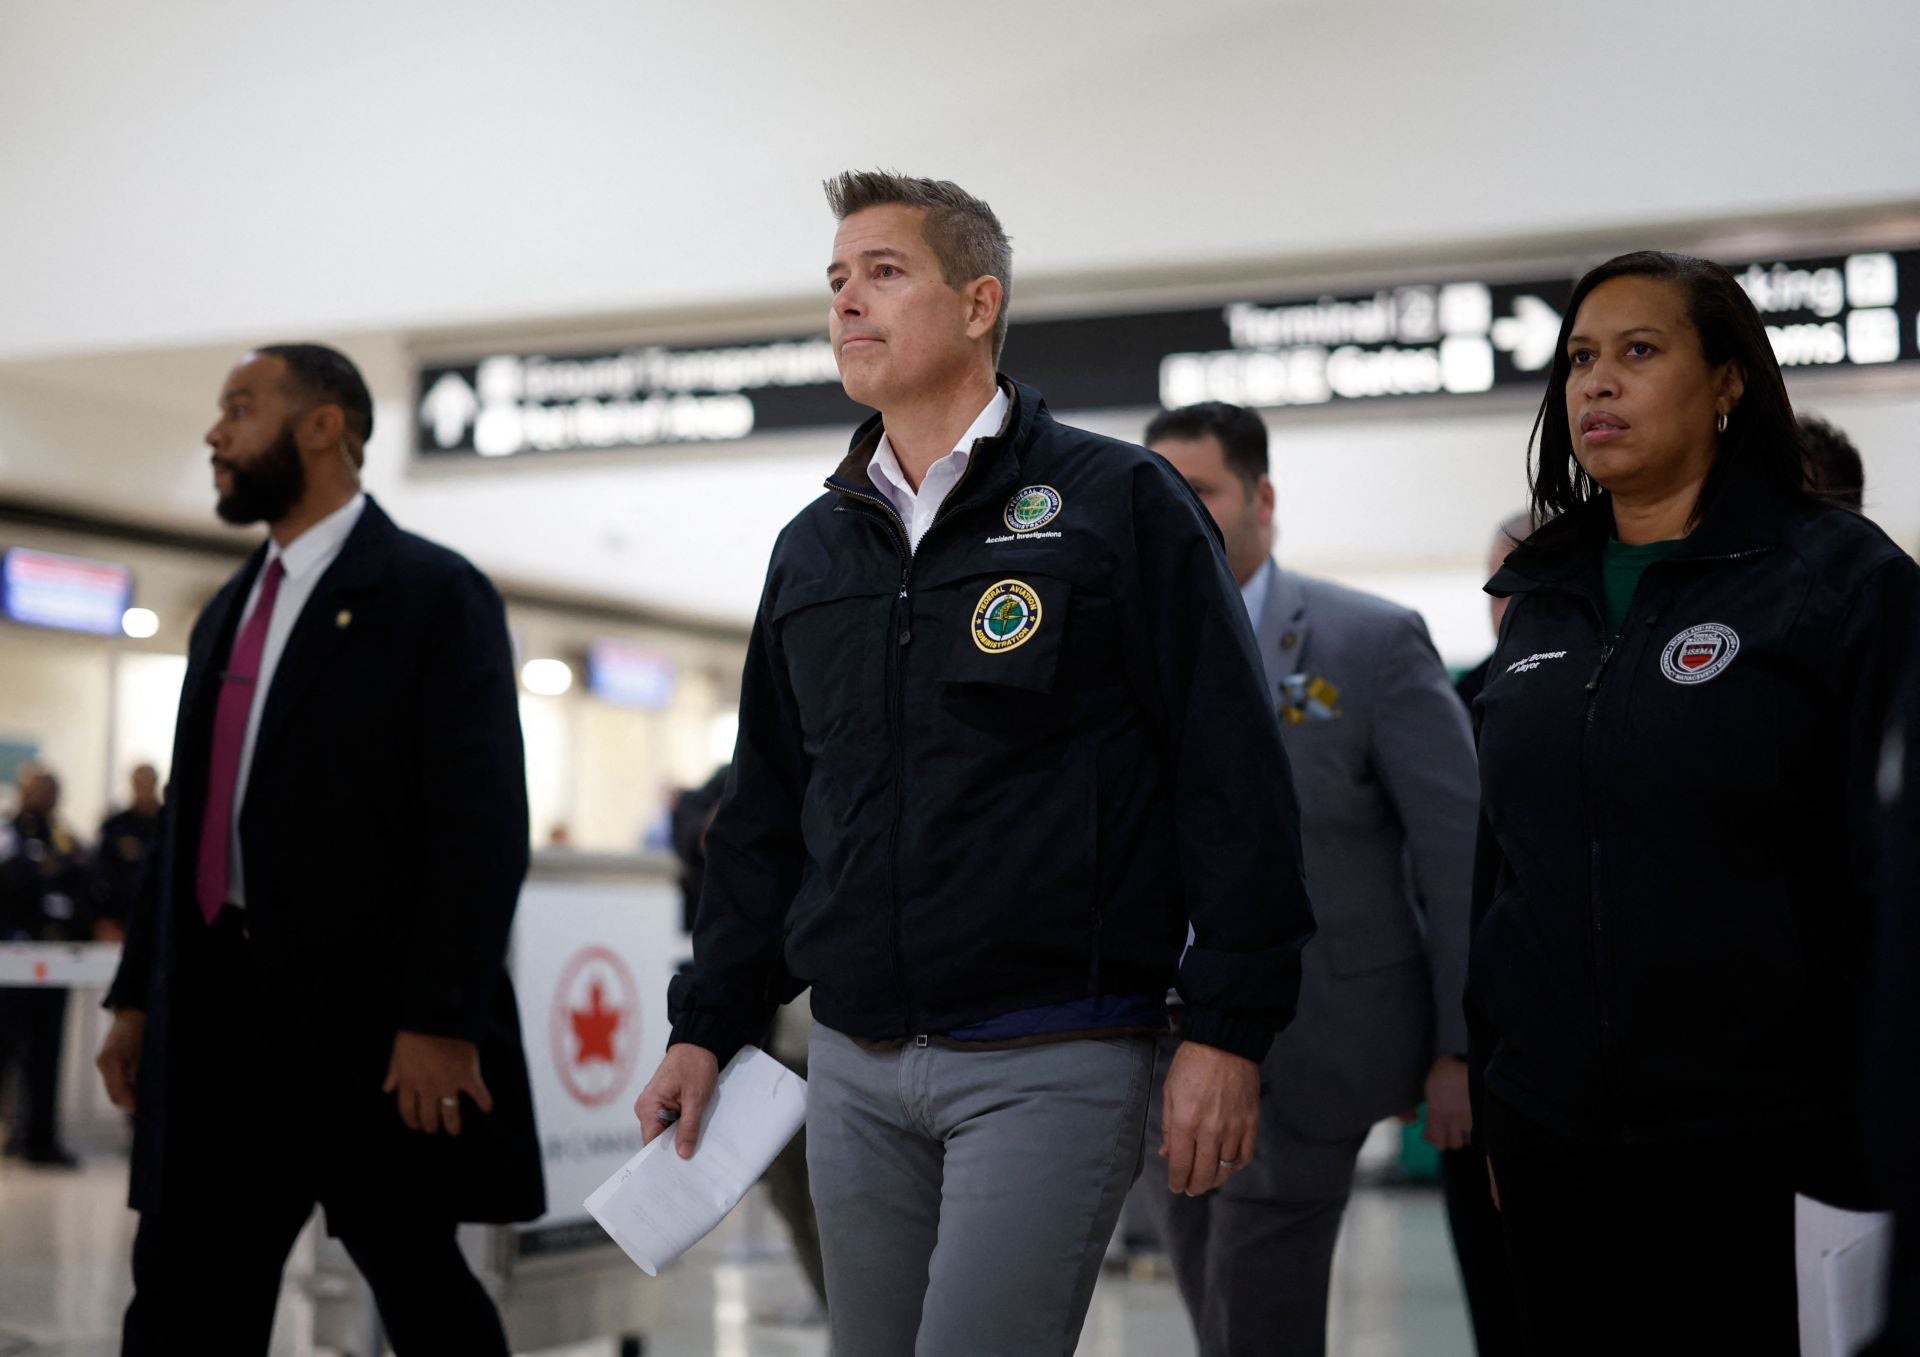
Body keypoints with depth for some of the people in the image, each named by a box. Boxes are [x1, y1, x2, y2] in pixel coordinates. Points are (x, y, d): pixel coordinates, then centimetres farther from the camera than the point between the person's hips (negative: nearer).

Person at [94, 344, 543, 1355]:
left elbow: (481, 824, -13)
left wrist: (441, 1021, -19)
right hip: (220, 1014, 7)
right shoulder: (228, 613, 18)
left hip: (371, 1016, -7)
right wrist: (139, 994, 15)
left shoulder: (432, 592, -5)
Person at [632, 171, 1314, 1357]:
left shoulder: (1119, 504, -3)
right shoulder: (814, 548, 14)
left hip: (1049, 1063, -6)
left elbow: (1233, 779, -7)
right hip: (855, 1065, 6)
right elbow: (766, 813, 20)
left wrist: (1229, 1031, -12)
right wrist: (710, 1027, 14)